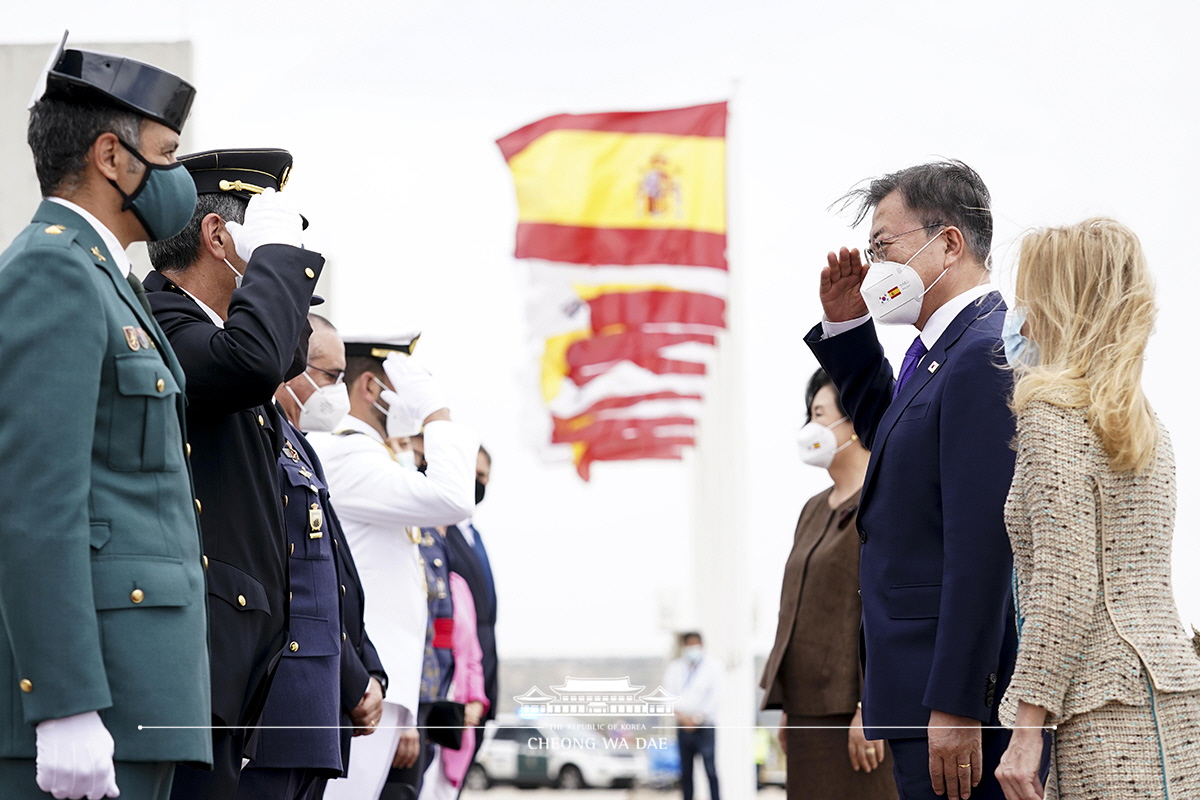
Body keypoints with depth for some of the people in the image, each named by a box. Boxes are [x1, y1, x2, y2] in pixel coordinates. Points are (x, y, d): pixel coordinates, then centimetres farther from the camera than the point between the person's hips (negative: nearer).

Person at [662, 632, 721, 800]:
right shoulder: (674, 668, 12)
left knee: (710, 770, -10)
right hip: (683, 726, 3)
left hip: (705, 726, -3)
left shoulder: (713, 667, 3)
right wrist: (681, 716, -10)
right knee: (685, 772, 4)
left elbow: (715, 696, -4)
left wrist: (697, 718, -11)